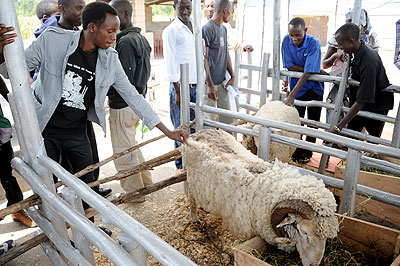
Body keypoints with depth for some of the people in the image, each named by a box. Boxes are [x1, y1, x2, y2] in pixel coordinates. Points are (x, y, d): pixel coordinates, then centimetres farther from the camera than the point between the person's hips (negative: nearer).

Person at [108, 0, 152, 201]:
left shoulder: (125, 42, -20)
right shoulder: (140, 38, 10)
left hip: (123, 106, -10)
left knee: (124, 153, 6)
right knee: (131, 146, 24)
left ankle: (135, 193, 22)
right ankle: (146, 182, 38)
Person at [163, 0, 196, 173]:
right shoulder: (170, 31, -6)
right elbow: (171, 63, -11)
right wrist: (178, 91, -15)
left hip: (196, 85, 6)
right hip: (181, 86, -6)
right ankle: (181, 165, 15)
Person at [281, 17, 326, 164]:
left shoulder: (313, 43, -21)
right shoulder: (287, 41, -11)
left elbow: (308, 72, -29)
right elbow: (289, 66, -12)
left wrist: (292, 95, -36)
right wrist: (316, 71, -20)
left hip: (314, 87, -2)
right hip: (297, 85, 2)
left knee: (312, 121, 5)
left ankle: (307, 152, 21)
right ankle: (297, 152, 14)